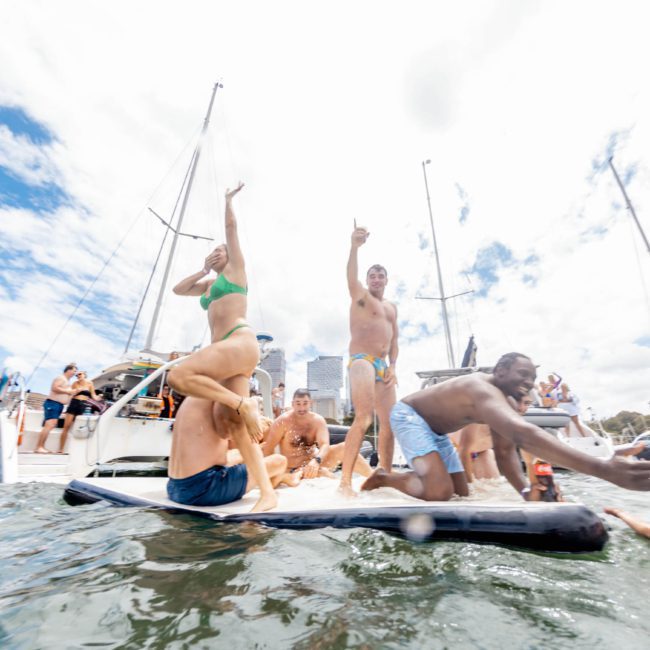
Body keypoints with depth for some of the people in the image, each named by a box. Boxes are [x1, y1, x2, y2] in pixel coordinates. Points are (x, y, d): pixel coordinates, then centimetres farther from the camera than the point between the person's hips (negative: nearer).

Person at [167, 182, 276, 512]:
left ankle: (243, 403, -17)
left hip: (240, 343, -8)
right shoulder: (209, 284, 33)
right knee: (235, 423, -7)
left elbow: (231, 227, 16)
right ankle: (267, 492, -9)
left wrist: (228, 199, 30)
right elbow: (177, 289, 36)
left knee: (178, 376, -24)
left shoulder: (235, 269, 15)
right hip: (225, 350, 8)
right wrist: (203, 269, 32)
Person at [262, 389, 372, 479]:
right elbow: (268, 448, -12)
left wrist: (316, 461, -40)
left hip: (315, 462, 4)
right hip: (294, 469, -4)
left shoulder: (318, 420, -5)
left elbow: (325, 445, -19)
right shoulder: (283, 421, -13)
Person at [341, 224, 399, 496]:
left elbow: (394, 341, 21)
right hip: (361, 361, -7)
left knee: (389, 422, 7)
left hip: (383, 366, 7)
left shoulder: (392, 308, 24)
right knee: (363, 419, -19)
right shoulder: (361, 297, 4)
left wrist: (392, 367, 5)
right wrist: (354, 246, -36)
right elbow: (352, 280, -20)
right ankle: (345, 481, -14)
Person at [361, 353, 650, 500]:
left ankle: (404, 475, 31)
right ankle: (383, 477, -2)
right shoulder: (484, 392, -34)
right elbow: (522, 434, -50)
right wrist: (603, 469, -56)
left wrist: (527, 492, -18)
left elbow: (505, 451, -2)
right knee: (439, 492, -27)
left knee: (460, 493, 14)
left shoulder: (506, 403, 0)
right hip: (407, 415, -10)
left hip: (433, 429, 10)